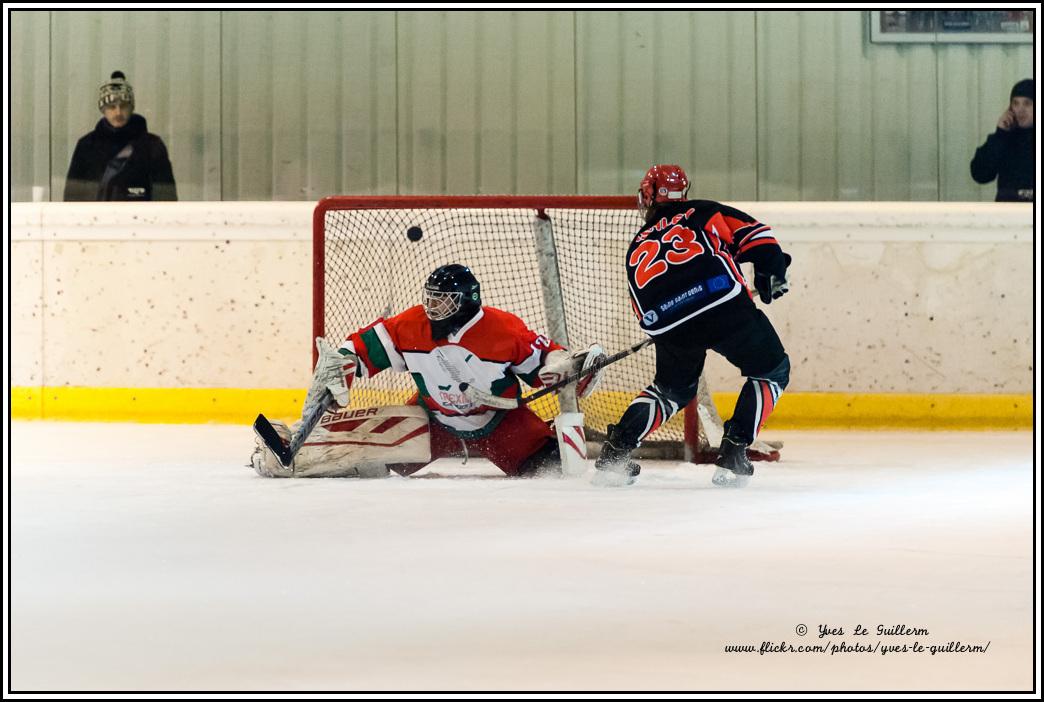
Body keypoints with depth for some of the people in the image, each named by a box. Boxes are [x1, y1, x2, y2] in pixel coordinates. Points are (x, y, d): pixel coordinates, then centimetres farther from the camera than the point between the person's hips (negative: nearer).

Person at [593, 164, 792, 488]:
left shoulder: (637, 248, 32)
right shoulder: (704, 212, 25)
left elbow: (643, 311, 30)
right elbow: (755, 234, 12)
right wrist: (772, 274, 20)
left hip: (666, 324, 4)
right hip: (725, 305, -3)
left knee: (673, 387, 31)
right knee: (773, 372, 17)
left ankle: (616, 450, 19)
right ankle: (733, 454, 6)